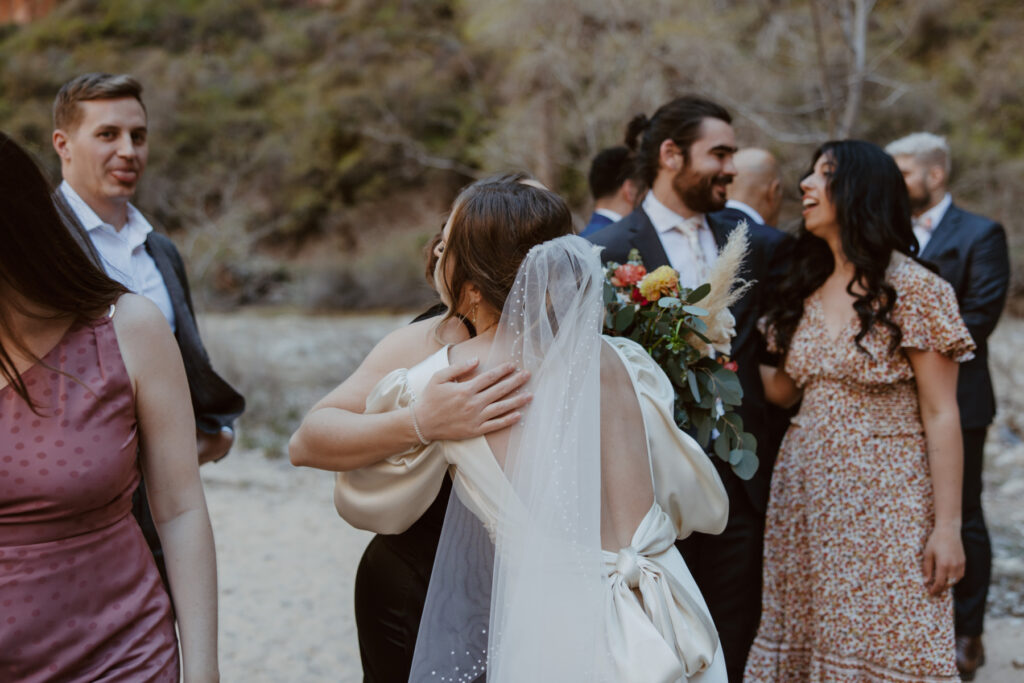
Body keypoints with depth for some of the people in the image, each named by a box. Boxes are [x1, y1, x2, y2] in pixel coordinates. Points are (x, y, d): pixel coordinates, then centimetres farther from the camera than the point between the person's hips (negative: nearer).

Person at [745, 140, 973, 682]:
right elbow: (781, 389, 10)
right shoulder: (804, 291, 10)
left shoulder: (913, 289, -8)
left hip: (885, 499, -6)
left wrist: (947, 526, -13)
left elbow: (941, 416, -9)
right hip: (804, 494, 6)